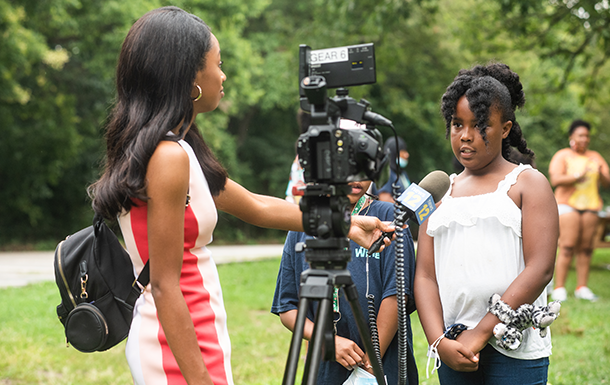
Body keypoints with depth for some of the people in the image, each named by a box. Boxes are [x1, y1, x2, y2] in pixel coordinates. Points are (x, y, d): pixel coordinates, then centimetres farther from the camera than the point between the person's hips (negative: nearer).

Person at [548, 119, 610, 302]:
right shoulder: (562, 156, 4)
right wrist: (577, 177, -20)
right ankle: (559, 289, -11)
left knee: (585, 249, 0)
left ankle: (582, 288, 5)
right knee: (567, 247, -12)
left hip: (590, 206, 4)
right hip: (568, 204, -4)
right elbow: (555, 180, -10)